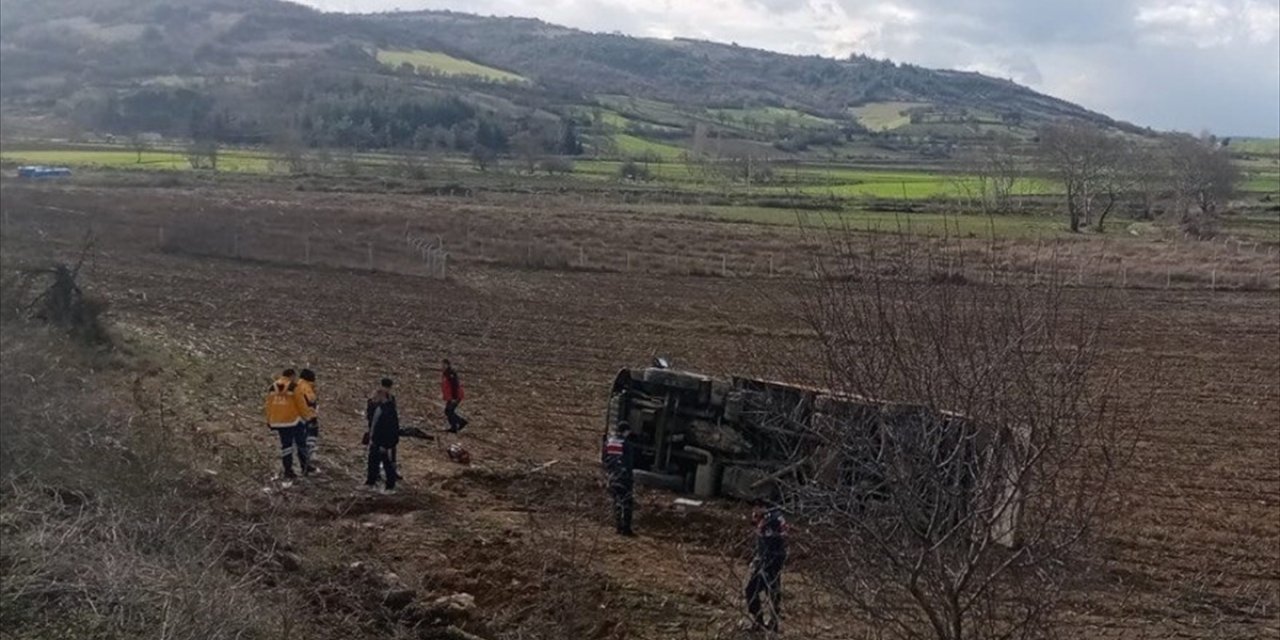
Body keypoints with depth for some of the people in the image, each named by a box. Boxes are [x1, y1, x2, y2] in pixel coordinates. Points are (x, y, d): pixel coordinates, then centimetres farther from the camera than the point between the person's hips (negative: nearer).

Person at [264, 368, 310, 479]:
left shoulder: (272, 388, 6)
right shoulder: (294, 388, -11)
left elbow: (269, 406, 8)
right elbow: (301, 405, -9)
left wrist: (270, 421, 15)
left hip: (278, 421, 5)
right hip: (293, 420, -5)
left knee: (285, 445, 11)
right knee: (300, 442, 13)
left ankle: (288, 470, 10)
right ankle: (304, 466, 20)